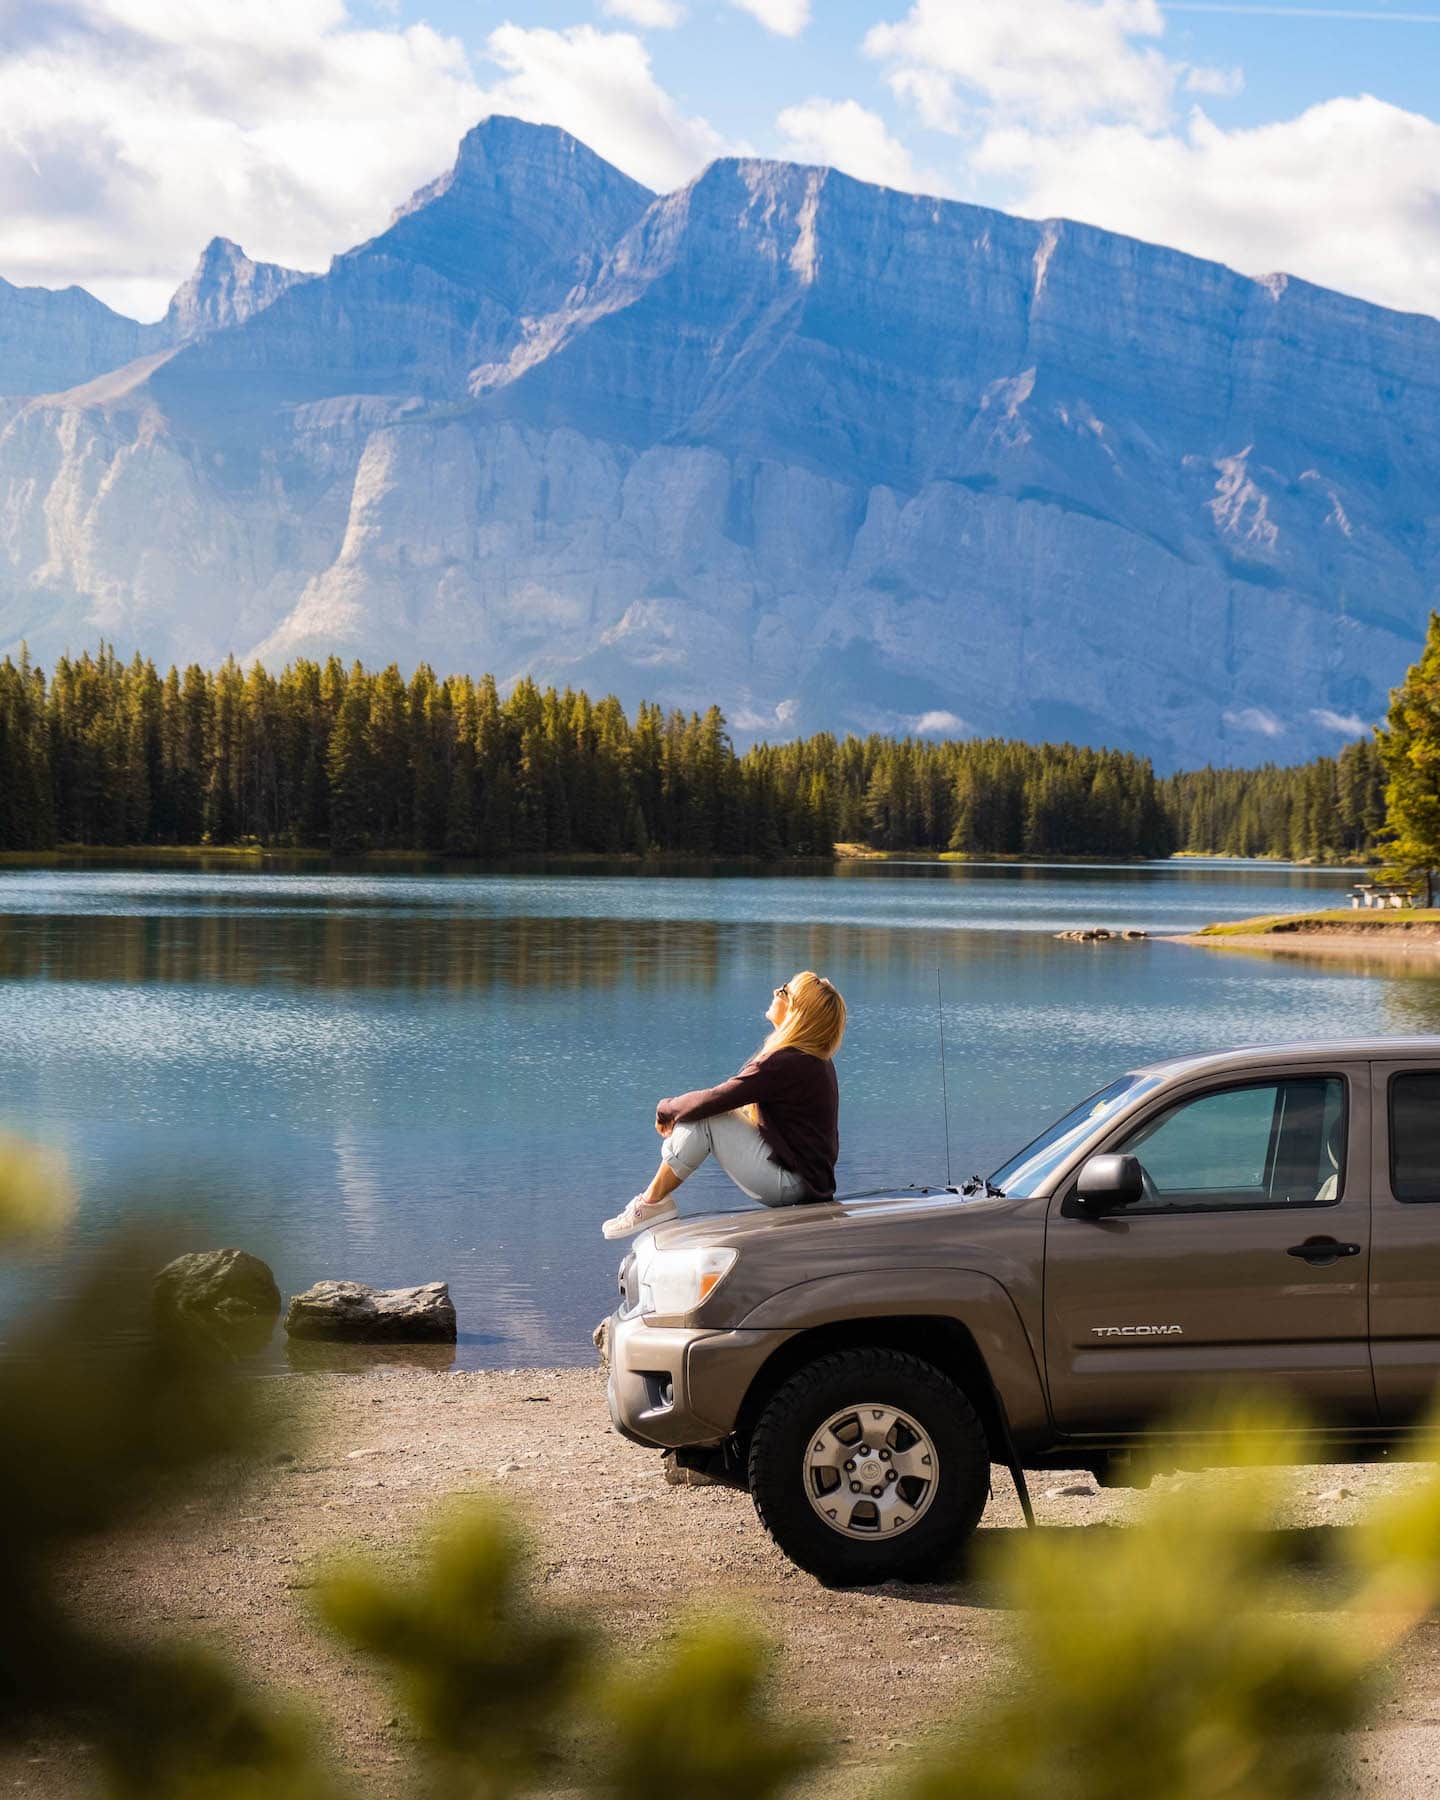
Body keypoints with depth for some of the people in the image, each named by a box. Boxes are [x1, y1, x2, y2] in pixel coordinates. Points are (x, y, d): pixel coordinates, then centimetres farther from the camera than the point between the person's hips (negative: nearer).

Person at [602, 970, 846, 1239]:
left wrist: (666, 1109, -3)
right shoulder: (812, 1057, 9)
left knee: (702, 1118, -12)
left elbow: (713, 1100, -21)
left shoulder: (786, 1063, -23)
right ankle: (655, 1198, 8)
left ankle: (652, 1202, 0)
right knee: (702, 1112, 10)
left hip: (791, 1184, -10)